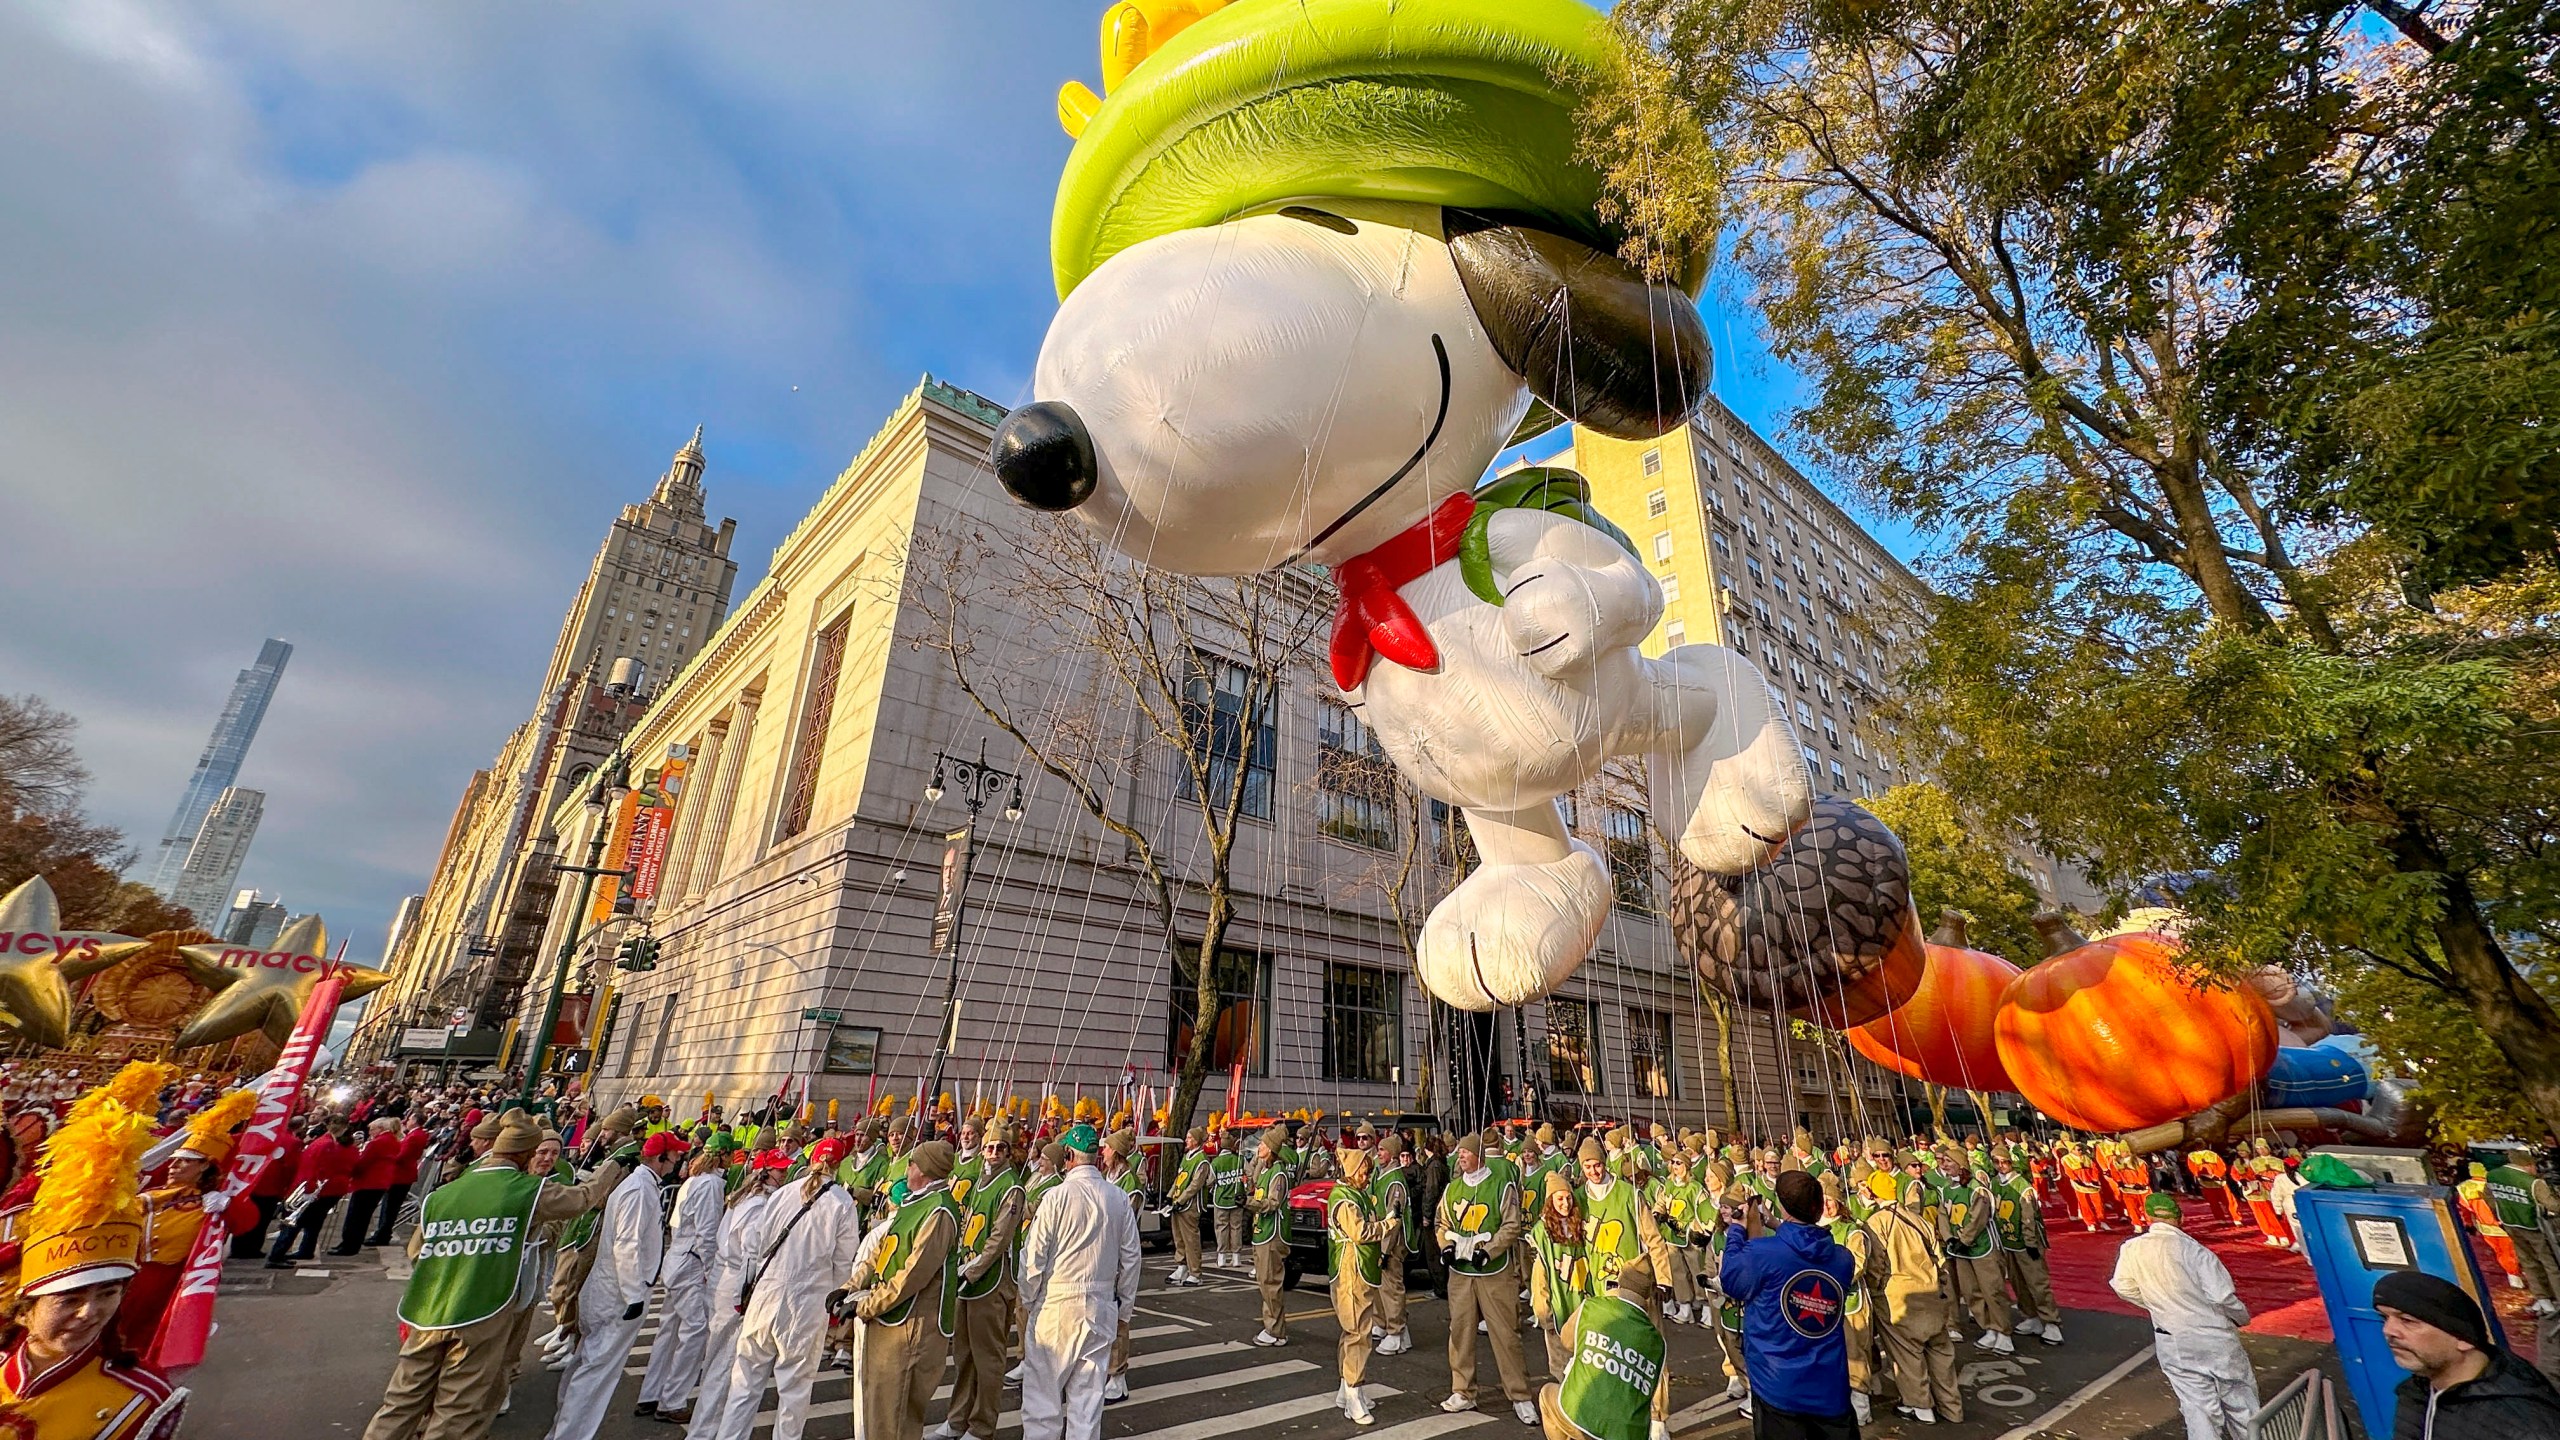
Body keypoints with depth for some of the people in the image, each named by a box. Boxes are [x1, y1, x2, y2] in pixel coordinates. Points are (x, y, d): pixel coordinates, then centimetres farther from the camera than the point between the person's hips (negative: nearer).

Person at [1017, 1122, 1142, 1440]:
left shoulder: (1056, 1196, -14)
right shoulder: (1119, 1199, -2)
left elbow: (1034, 1255, -10)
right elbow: (1130, 1258, 4)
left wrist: (1028, 1300, 6)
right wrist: (1124, 1307, 15)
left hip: (1056, 1304, -3)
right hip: (1101, 1306, 4)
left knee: (1043, 1388, 11)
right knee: (1088, 1391, 14)